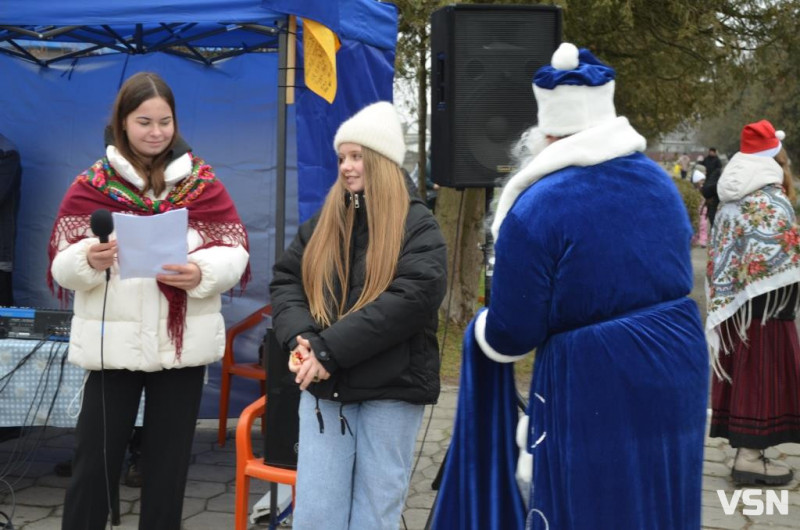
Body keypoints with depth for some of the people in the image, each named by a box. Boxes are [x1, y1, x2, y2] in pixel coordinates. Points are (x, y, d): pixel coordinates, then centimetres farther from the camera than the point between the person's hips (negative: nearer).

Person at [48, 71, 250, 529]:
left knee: (170, 460, 11)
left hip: (183, 343, 1)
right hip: (112, 344, -1)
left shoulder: (202, 181, 3)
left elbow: (236, 253, -2)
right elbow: (62, 265, -3)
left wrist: (201, 273, -22)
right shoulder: (91, 184, 1)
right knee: (95, 460, 2)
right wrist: (89, 259, -25)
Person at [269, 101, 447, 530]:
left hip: (391, 389, -4)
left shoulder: (417, 225, -4)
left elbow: (411, 298, -18)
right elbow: (285, 280, 7)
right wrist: (300, 338, -15)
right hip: (323, 387, 4)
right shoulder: (323, 221, 12)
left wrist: (329, 349, -21)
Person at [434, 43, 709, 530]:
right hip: (680, 372, 6)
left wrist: (481, 328, 10)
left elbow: (511, 337, -12)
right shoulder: (659, 181, 5)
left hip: (594, 390, -6)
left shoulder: (537, 208, -16)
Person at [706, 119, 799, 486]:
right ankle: (749, 455, 1)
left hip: (735, 302, 8)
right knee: (762, 375, -2)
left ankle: (747, 449, 19)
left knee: (744, 374, 12)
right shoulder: (771, 201, -15)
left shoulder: (732, 199, 10)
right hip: (764, 305, -8)